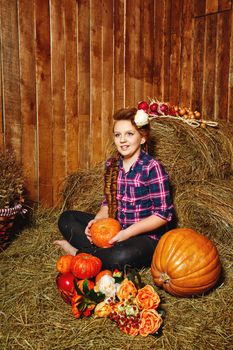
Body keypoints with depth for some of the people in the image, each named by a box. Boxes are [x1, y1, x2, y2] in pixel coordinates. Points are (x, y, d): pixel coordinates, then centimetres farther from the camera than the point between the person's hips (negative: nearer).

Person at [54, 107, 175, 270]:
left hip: (147, 237, -6)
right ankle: (101, 253, -13)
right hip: (116, 231, 7)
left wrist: (127, 232, -21)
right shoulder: (112, 164, 3)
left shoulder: (152, 168, -17)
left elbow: (164, 214, -16)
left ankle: (78, 253, -8)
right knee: (66, 218, 3)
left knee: (120, 257, -37)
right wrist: (97, 220, -9)